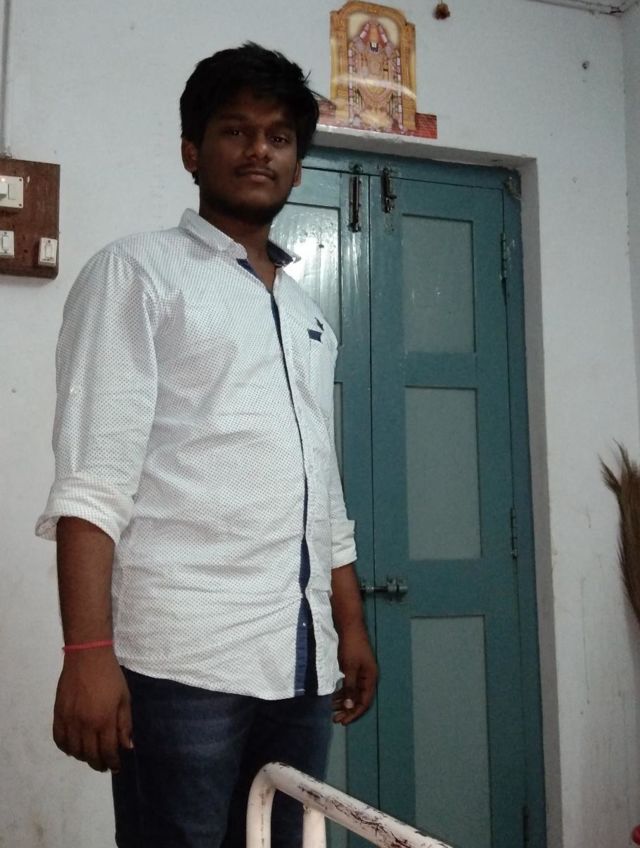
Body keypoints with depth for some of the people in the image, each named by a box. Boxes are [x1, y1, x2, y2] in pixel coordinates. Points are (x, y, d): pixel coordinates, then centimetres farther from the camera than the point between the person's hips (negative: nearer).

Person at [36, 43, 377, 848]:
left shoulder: (308, 312, 20)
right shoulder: (136, 272, 2)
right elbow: (93, 477, -9)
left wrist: (351, 625, 17)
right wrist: (89, 652, -17)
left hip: (299, 660, 6)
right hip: (182, 658, -5)